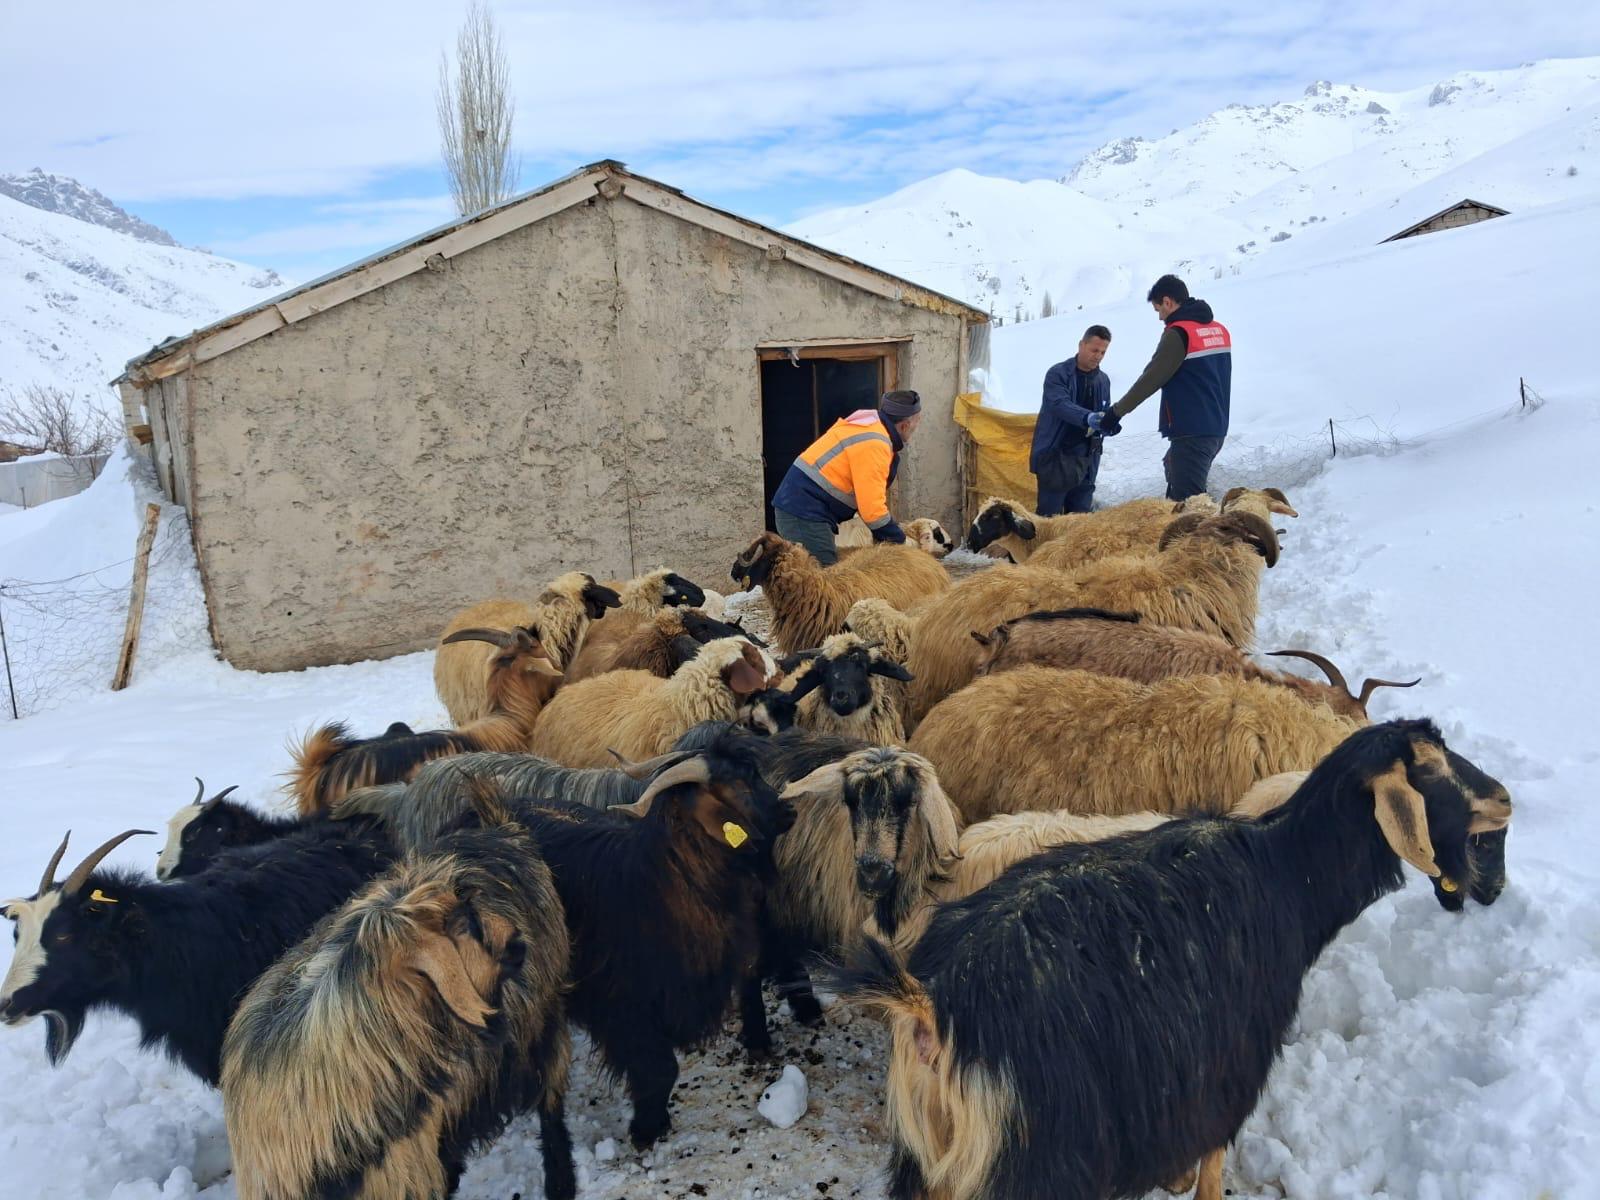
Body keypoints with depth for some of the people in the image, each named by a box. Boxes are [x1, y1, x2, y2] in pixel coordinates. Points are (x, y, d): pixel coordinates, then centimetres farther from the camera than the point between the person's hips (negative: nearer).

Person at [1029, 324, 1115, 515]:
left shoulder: (1103, 381, 13)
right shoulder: (1058, 374, -6)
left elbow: (1106, 413, 19)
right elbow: (1060, 404, -23)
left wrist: (1108, 425, -7)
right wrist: (1089, 418, -40)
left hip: (1085, 459, 6)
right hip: (1055, 456, -5)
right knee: (1050, 517, -7)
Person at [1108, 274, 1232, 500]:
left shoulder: (1178, 333, -13)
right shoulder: (1220, 330, 13)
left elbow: (1150, 380, -13)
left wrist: (1117, 411, -7)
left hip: (1191, 431, -9)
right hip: (1216, 428, 9)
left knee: (1187, 501, -11)